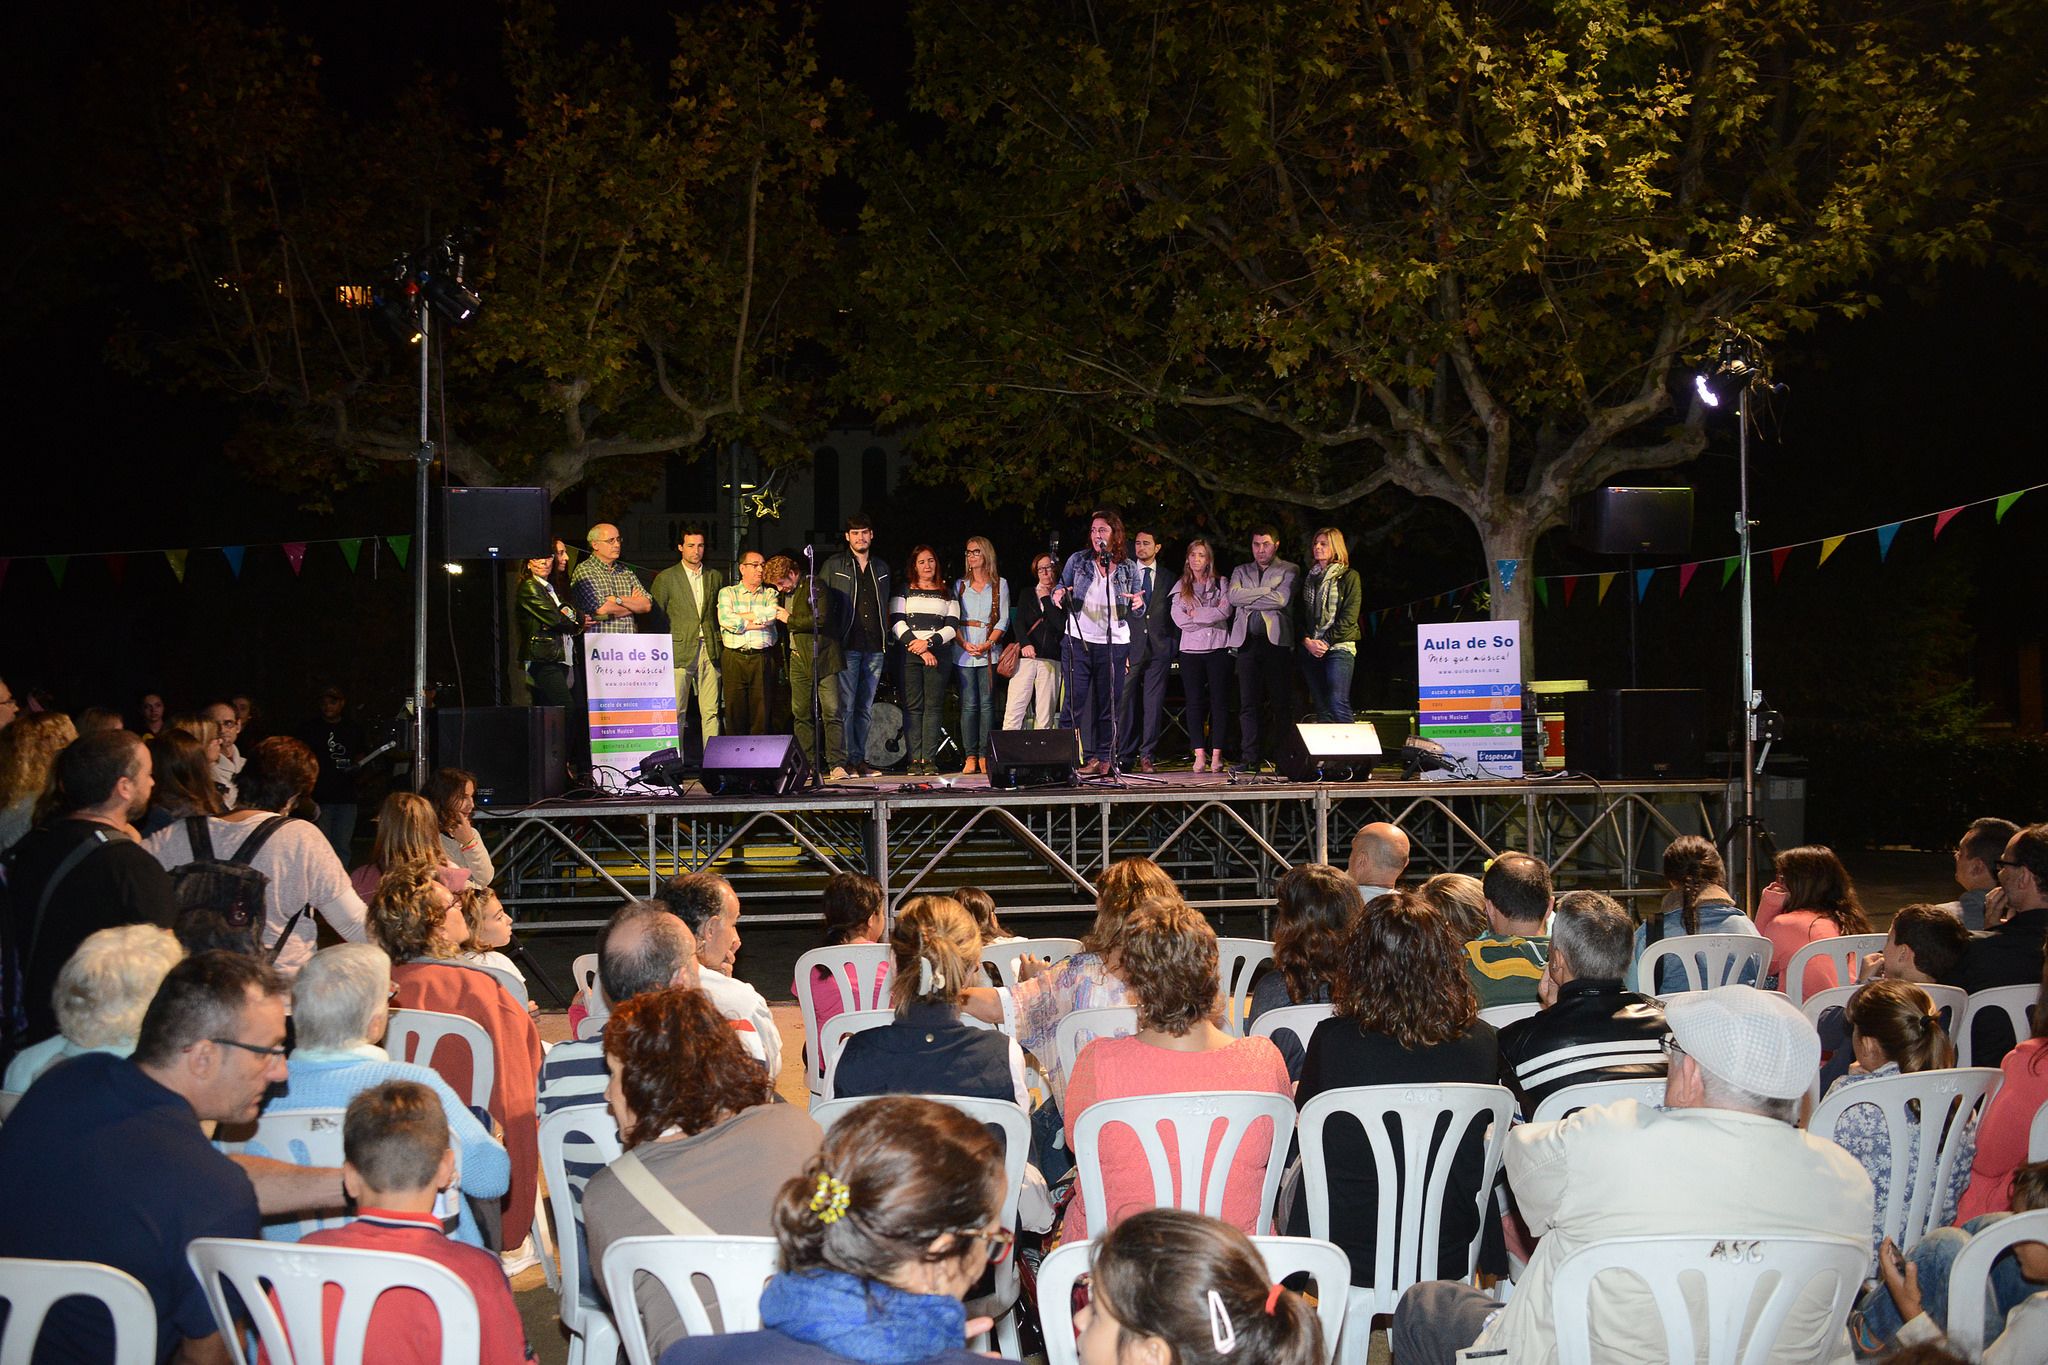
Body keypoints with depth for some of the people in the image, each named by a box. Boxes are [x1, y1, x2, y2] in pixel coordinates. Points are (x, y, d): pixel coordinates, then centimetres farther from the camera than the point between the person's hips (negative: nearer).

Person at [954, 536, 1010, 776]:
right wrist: (964, 644, -9)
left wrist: (988, 644, -11)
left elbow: (1003, 620, 3)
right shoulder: (960, 585, 14)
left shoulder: (999, 584, 10)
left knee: (986, 703, -4)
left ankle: (984, 757, -2)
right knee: (969, 704, -5)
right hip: (964, 649, 1)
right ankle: (970, 757, -5)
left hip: (990, 649, -1)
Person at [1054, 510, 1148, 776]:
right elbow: (1060, 591, 7)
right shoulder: (1077, 561, 5)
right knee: (1075, 702, -3)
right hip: (1078, 641, -1)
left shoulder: (1128, 569, 7)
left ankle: (1104, 758, 10)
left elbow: (1136, 616, 9)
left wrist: (1138, 605, -14)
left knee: (1108, 704, 4)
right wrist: (1059, 594, -16)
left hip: (1114, 643, 1)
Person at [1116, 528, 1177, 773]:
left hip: (1159, 649, 1)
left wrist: (1174, 645, 3)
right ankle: (1125, 757, 0)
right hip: (1131, 647, -1)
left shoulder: (1168, 579, 12)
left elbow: (1175, 614, 14)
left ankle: (1147, 755, 4)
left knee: (1153, 704, 0)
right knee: (1126, 702, -5)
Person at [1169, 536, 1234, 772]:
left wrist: (1196, 614, -7)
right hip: (1191, 649, 1)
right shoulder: (1180, 587, 11)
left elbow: (1226, 611, -7)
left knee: (1220, 701, -4)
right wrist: (1211, 615, -6)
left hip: (1218, 648, -1)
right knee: (1195, 702, -3)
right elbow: (1179, 619, -2)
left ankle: (1216, 755, -4)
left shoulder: (1220, 584, 10)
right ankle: (1199, 755, -3)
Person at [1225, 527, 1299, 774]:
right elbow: (1233, 596, 0)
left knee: (1281, 702, -4)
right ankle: (1249, 758, -2)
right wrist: (1266, 591, -6)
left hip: (1276, 640, -3)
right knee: (1248, 703, -1)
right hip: (1247, 640, 3)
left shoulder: (1289, 570, 9)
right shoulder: (1241, 571, 20)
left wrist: (1248, 601, -2)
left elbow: (1281, 599, -8)